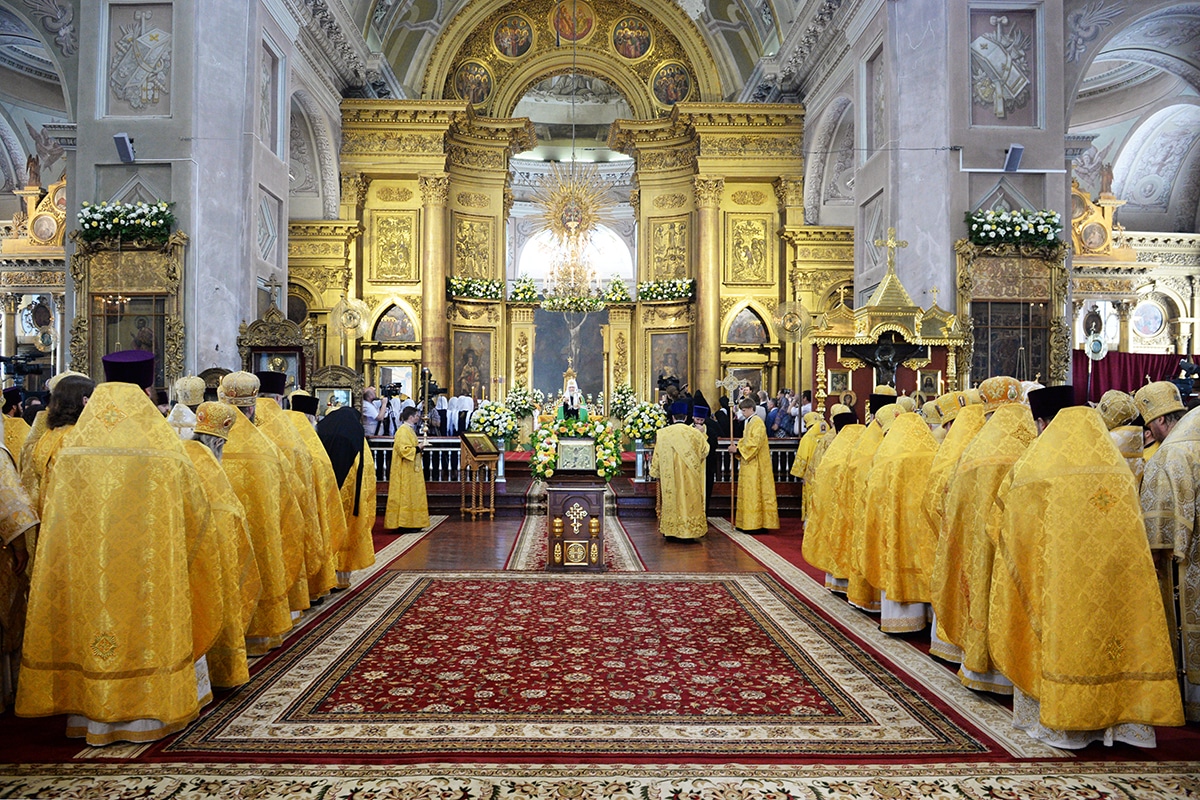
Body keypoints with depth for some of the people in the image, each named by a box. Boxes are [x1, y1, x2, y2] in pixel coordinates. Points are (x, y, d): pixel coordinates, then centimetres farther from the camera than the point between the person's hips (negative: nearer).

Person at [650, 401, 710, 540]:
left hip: (669, 476, 0)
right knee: (689, 498, 7)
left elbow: (657, 456, 3)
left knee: (670, 498, 8)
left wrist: (654, 470, 17)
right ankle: (689, 529, 8)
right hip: (689, 477, 0)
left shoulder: (662, 433, -4)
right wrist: (702, 435, 25)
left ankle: (670, 530, 11)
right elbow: (705, 450, 11)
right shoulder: (695, 433, -3)